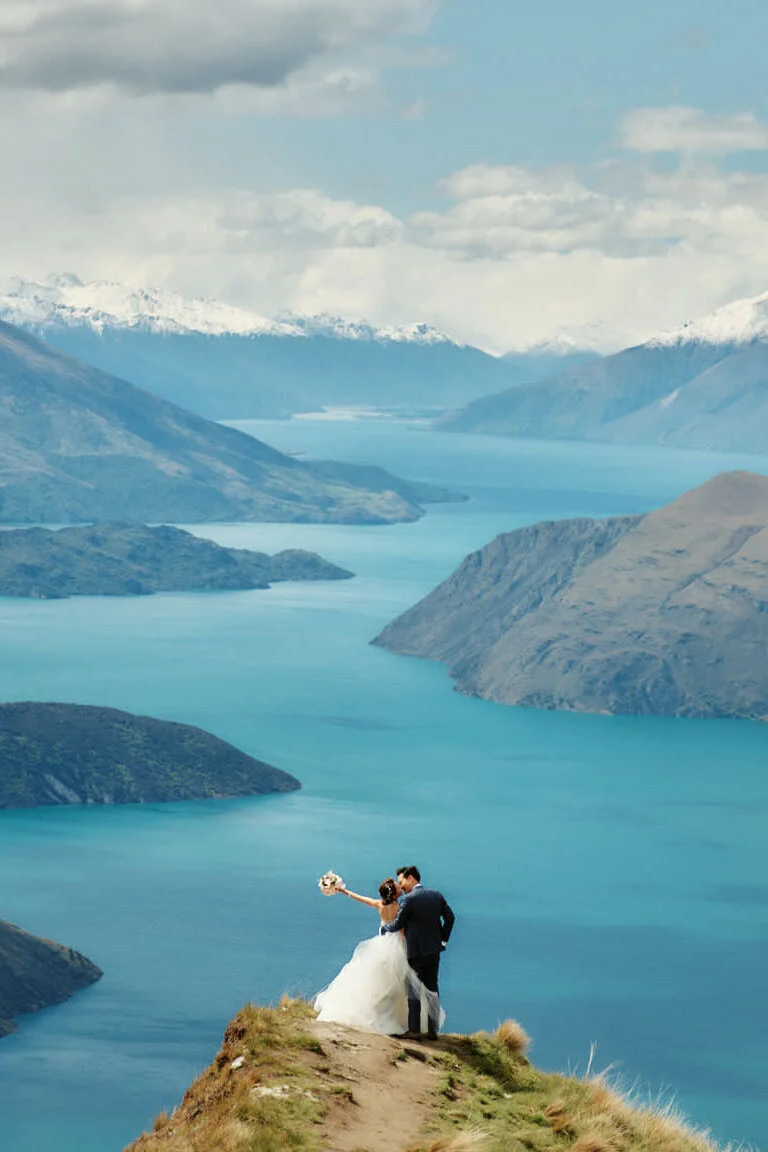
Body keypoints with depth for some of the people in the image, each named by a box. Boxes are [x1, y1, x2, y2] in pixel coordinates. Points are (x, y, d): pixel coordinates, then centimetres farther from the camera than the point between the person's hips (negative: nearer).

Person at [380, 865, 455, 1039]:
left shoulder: (409, 899, -16)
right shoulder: (436, 895, 3)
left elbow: (398, 925, -11)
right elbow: (450, 917, 6)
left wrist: (385, 927, 9)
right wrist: (443, 939, 12)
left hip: (415, 951, -6)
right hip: (434, 950, 6)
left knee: (413, 990, 6)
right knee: (432, 989, 11)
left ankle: (414, 1029, 7)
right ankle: (433, 1029, 13)